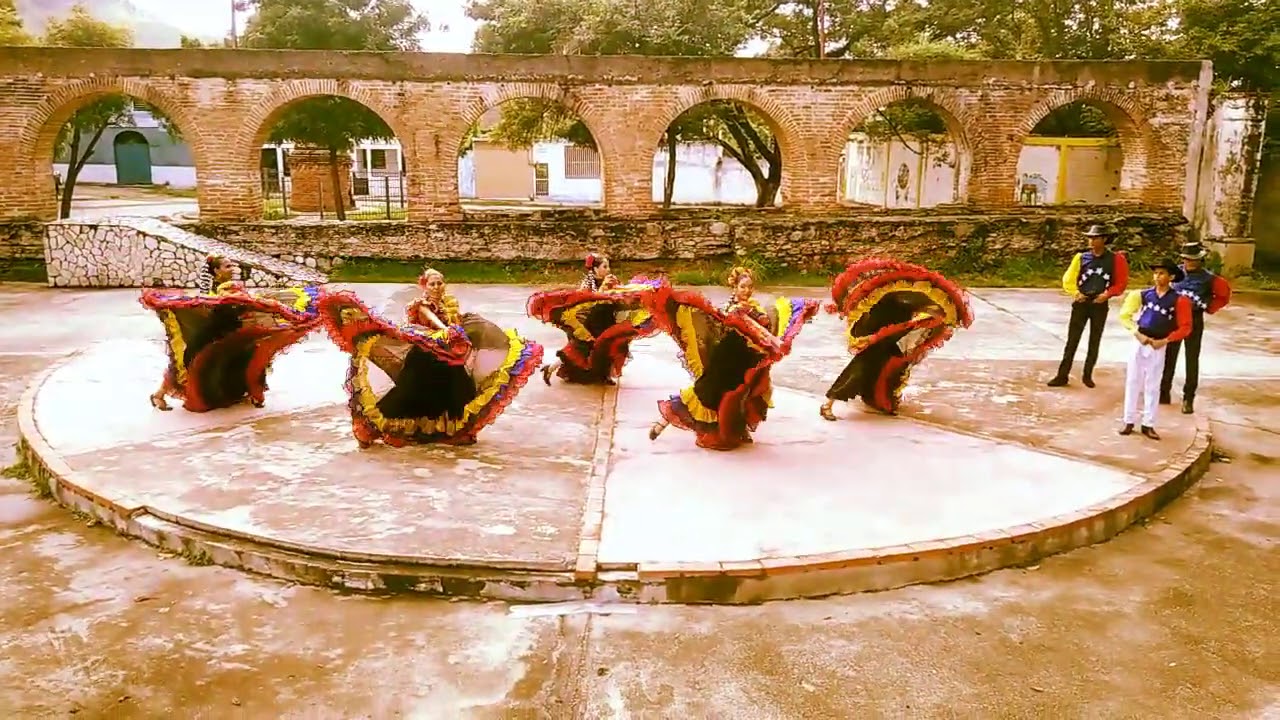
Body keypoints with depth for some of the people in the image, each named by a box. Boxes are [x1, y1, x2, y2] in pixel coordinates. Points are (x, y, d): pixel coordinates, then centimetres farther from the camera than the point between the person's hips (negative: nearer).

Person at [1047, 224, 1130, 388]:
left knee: (1094, 341, 8)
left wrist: (1107, 294, -13)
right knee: (1072, 340, 0)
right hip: (1081, 303, 0)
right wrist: (1076, 293, -12)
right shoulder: (1081, 257, 0)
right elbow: (1068, 280, 4)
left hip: (1100, 304, 0)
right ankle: (1062, 376, 2)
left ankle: (1087, 375, 20)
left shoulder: (1115, 259, -2)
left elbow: (1121, 283, 1)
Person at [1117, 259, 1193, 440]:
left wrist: (1165, 341, -12)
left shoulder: (1179, 300, -4)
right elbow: (1125, 316, 3)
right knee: (1133, 381, 4)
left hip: (1159, 346, -1)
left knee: (1152, 385, 6)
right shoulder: (1144, 294, 0)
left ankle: (1148, 424, 13)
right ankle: (1129, 421, 12)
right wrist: (1137, 333, -9)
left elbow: (1185, 327, -3)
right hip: (1140, 341, 1)